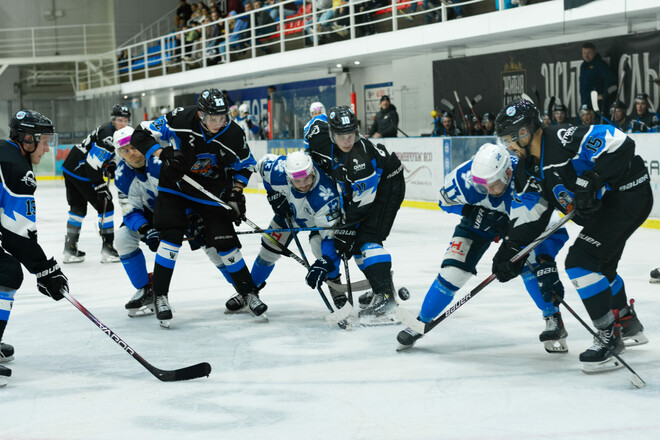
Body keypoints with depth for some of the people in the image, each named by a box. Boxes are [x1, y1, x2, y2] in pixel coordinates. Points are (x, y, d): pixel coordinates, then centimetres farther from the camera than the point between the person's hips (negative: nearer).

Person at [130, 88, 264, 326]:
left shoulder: (234, 135, -17)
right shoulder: (180, 119, -24)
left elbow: (244, 166, 2)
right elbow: (141, 136, -18)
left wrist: (236, 194, -9)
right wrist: (163, 154, -32)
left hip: (212, 192, 1)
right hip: (175, 184, -1)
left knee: (225, 242, -2)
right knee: (171, 236, -15)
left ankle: (248, 293, 15)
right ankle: (160, 296, -3)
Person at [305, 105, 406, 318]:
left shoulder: (362, 156, -38)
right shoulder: (321, 134, -20)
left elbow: (360, 204, -32)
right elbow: (316, 122, 7)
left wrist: (346, 232, -27)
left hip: (387, 182, -8)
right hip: (355, 186, 8)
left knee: (367, 238, -21)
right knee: (355, 240, 8)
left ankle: (385, 295, -24)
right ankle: (382, 284, 21)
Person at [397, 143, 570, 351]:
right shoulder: (465, 176, -33)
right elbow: (446, 200, -9)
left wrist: (546, 260, -46)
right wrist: (471, 212, -24)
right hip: (478, 221, 1)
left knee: (532, 265, -23)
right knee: (453, 271, -9)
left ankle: (553, 320, 0)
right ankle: (421, 322, 10)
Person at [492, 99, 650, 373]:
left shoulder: (563, 141, -25)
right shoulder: (528, 170, 5)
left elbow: (619, 144, -32)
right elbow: (528, 217, 6)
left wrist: (591, 181, -35)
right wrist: (510, 252, -4)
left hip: (628, 193, -11)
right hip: (602, 207, 11)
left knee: (581, 260, -19)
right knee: (601, 265, 26)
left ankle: (610, 337, -10)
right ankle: (629, 326, 48)